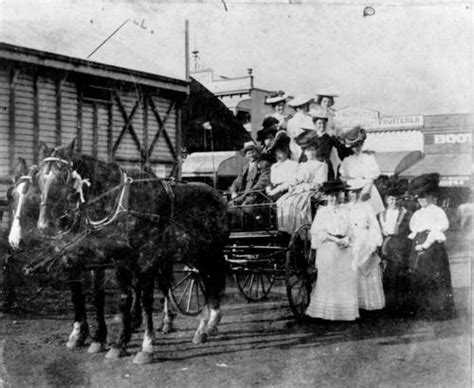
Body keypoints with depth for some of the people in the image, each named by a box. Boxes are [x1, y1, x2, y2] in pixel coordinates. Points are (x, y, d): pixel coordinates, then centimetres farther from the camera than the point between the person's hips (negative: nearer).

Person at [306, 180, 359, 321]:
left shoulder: (344, 210, 12)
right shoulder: (322, 211, 1)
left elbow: (350, 228, 10)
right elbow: (317, 231, -7)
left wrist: (346, 239, -10)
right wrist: (334, 239, -15)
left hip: (344, 249, 4)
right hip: (327, 248, -3)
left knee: (347, 278, 1)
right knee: (328, 279, -3)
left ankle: (346, 310, 7)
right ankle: (328, 311, 1)